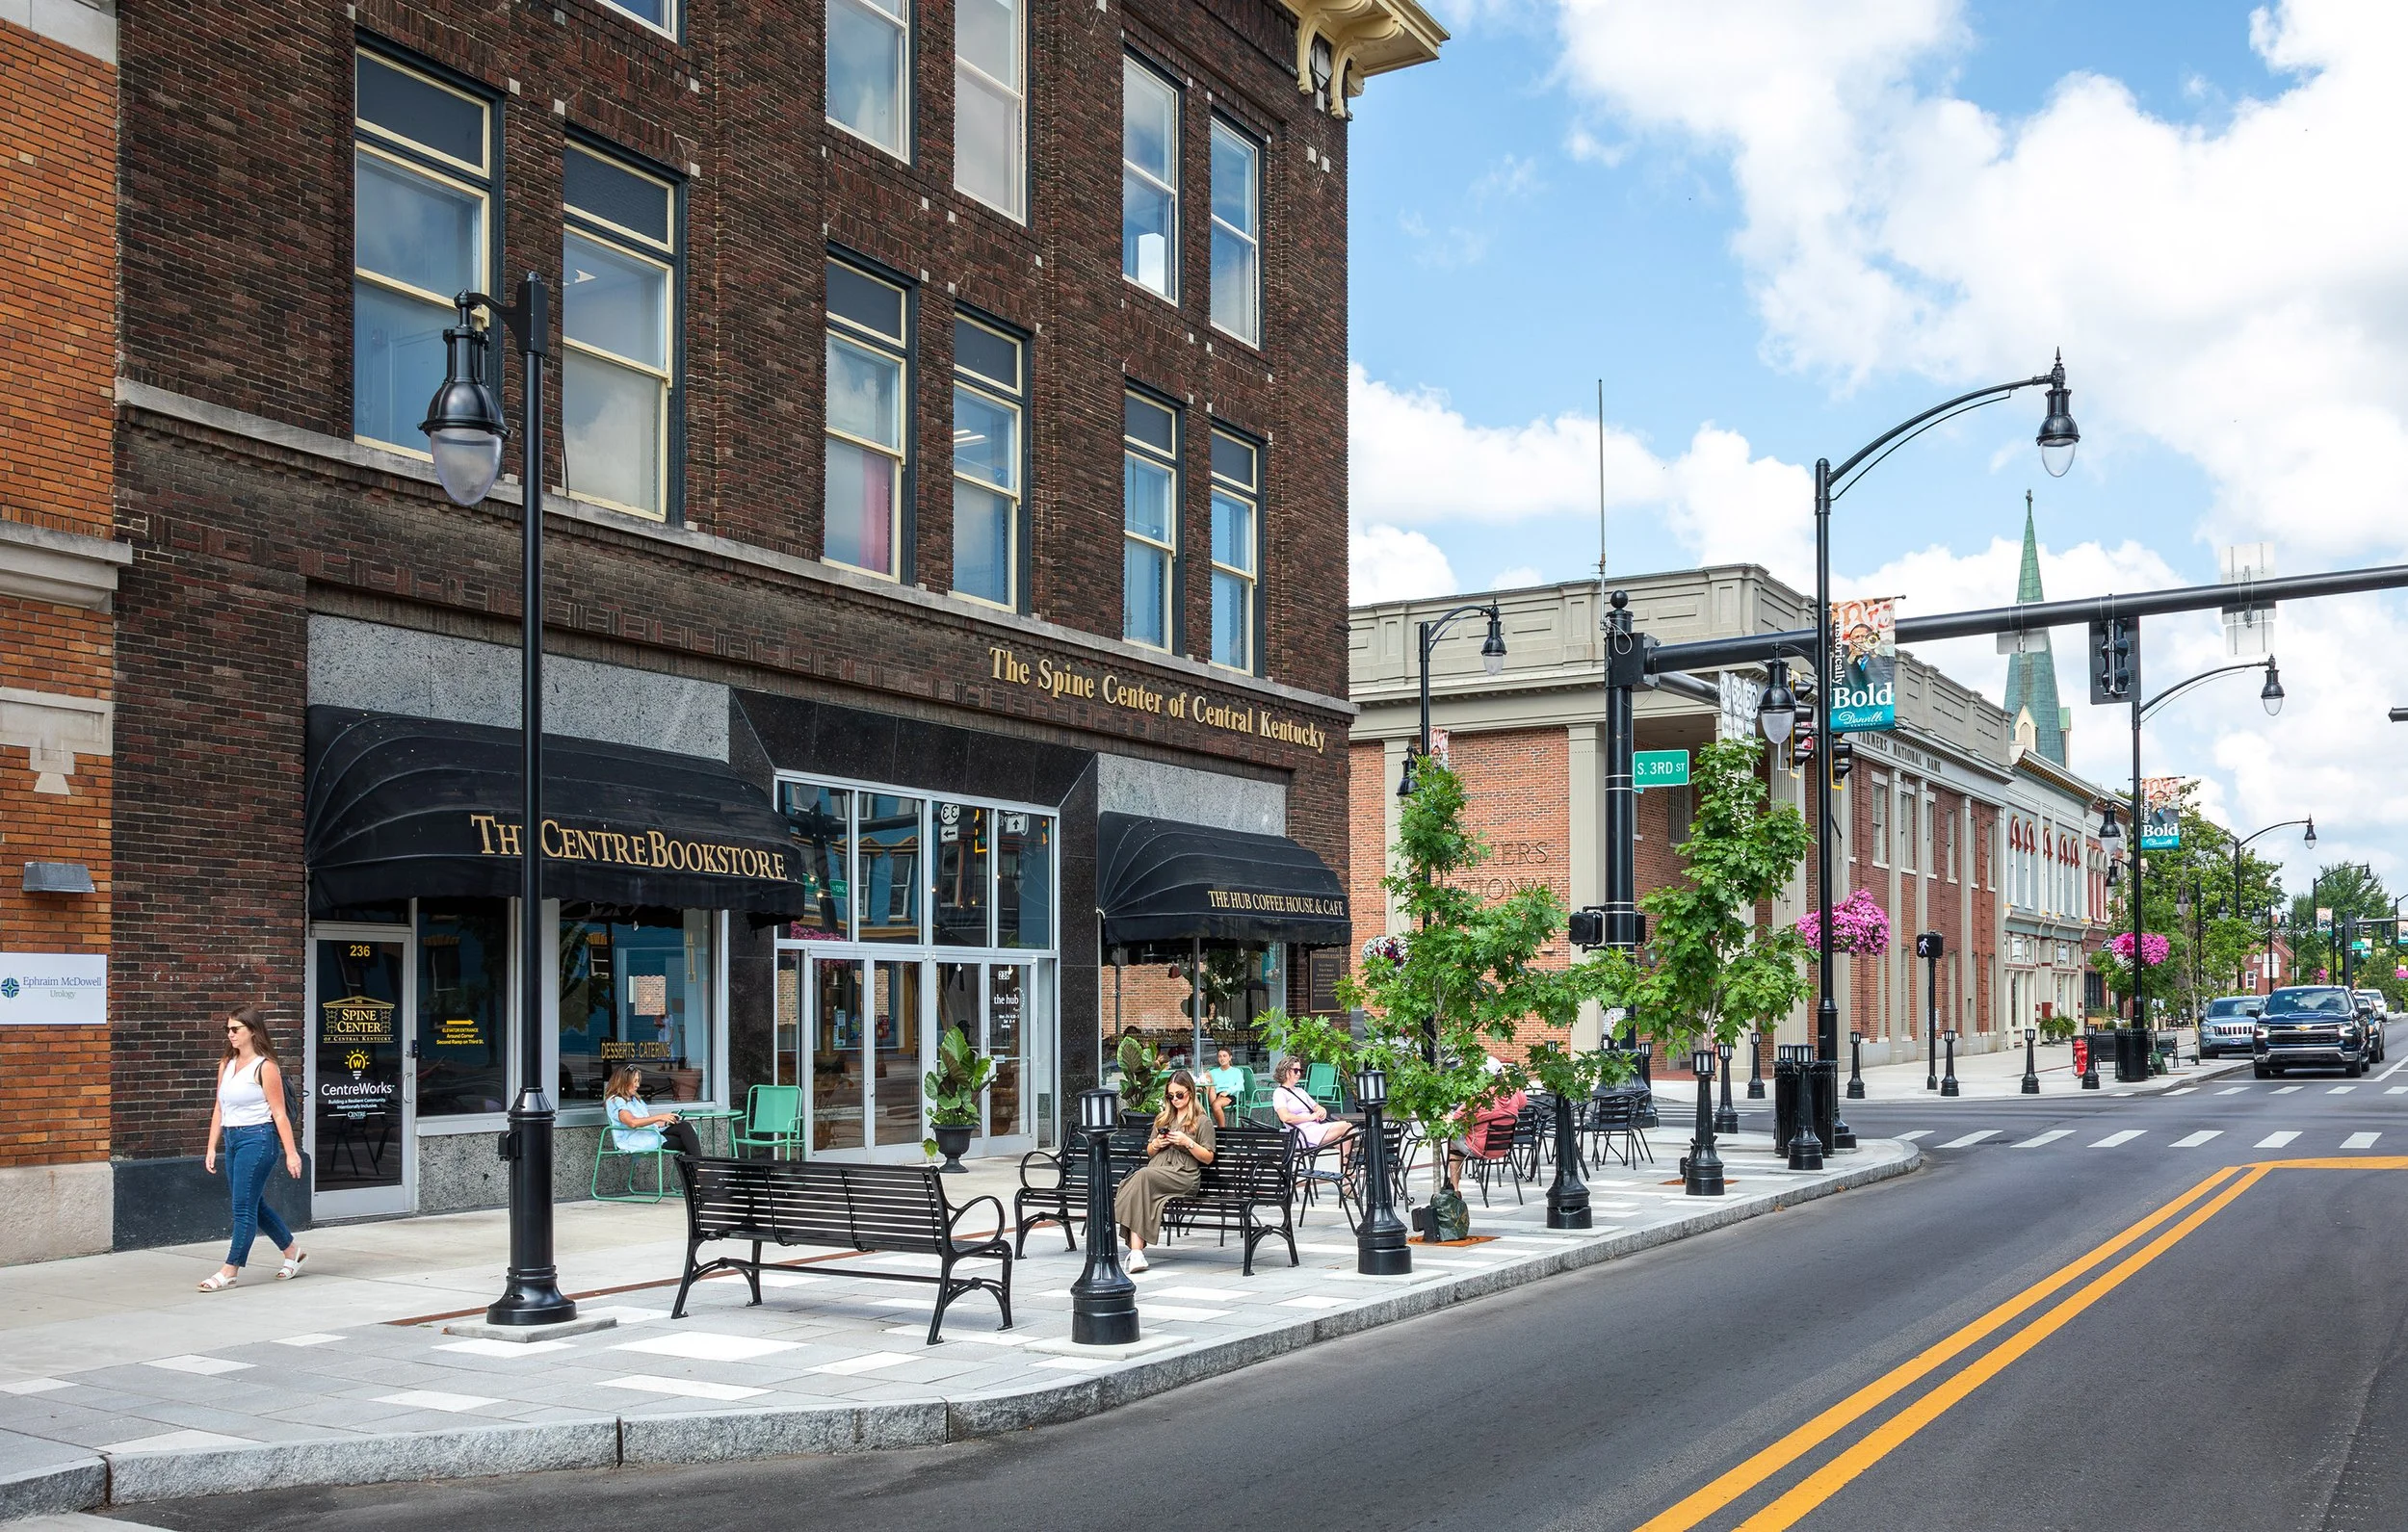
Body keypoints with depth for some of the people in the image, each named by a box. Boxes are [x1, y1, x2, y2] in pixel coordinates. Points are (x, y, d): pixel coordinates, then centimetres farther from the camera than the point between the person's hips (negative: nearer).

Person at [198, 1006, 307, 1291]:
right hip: (232, 1139, 8)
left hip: (257, 1138, -8)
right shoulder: (226, 1065, 11)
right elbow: (220, 1108, 14)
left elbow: (279, 1113, -11)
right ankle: (292, 1251, 29)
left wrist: (291, 1152, -13)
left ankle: (230, 1270, 0)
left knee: (244, 1205, -5)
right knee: (255, 1205, 14)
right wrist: (211, 1148, 10)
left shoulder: (265, 1067, -10)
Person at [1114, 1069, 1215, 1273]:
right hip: (1155, 1171, 5)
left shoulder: (1202, 1121, 11)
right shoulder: (1163, 1118, 29)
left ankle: (1136, 1249, -37)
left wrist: (1188, 1142, -8)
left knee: (1143, 1175, -34)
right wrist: (1157, 1144, 9)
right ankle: (1136, 1249, -43)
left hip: (1184, 1176, -4)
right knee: (1138, 1177, -34)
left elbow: (1208, 1158, 6)